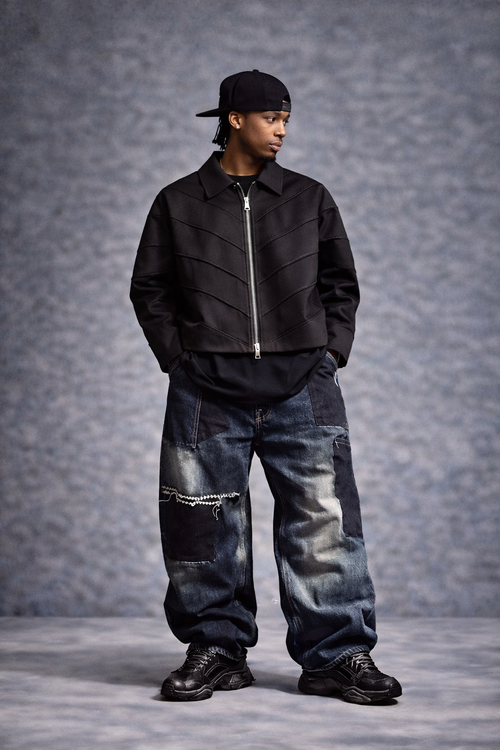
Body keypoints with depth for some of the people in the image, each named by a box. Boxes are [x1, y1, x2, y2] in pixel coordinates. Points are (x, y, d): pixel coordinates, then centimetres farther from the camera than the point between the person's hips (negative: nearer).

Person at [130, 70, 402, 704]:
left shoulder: (310, 199, 13)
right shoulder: (178, 204, 9)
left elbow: (341, 284, 18)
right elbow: (149, 289, 12)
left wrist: (331, 350, 5)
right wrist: (178, 356, 2)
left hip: (301, 385, 1)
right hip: (206, 388, 0)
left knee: (323, 517, -5)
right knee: (206, 523, 3)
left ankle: (338, 656, 2)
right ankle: (216, 649, 16)